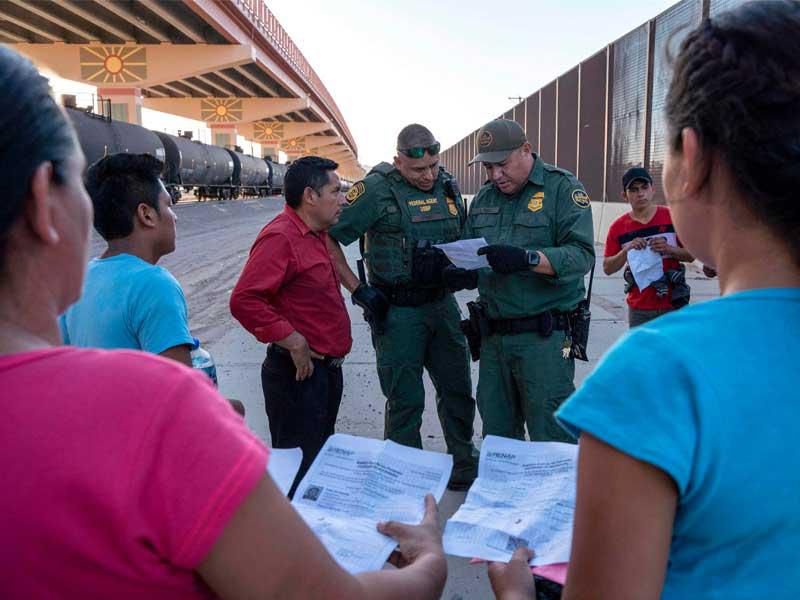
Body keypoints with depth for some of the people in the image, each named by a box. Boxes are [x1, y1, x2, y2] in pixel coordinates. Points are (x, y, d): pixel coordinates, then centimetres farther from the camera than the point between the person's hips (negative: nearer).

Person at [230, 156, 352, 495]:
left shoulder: (315, 234, 13)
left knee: (322, 456, 22)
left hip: (326, 368, 10)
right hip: (299, 373, -10)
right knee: (297, 468, -1)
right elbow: (244, 301, -28)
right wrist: (294, 342, -24)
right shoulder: (280, 237, -19)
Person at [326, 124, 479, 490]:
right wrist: (358, 290, -14)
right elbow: (327, 237, -12)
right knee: (405, 399, 4)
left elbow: (461, 240, 21)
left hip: (442, 304, 6)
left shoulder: (447, 185, 7)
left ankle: (464, 466, 35)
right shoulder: (377, 189, -12)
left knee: (457, 388, 16)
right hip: (397, 311, -6)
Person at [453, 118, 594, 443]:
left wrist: (527, 258, -29)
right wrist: (461, 273, -6)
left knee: (551, 438, 1)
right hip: (493, 336, 6)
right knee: (496, 434, 16)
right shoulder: (483, 198, 15)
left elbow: (582, 254, -15)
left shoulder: (562, 188, -4)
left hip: (544, 336, -6)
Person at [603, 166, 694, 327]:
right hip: (639, 308, 1)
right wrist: (626, 251, -15)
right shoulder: (618, 228, 1)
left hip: (672, 304, -1)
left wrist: (668, 249, -16)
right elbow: (607, 268, 1)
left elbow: (691, 255, 3)